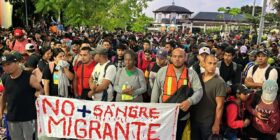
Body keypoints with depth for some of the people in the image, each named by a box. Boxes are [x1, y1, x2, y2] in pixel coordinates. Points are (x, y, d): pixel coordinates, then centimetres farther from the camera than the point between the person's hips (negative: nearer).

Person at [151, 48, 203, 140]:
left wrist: (190, 101, -26)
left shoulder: (192, 74, -3)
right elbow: (156, 91, 3)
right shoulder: (162, 71, -3)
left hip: (181, 117, 1)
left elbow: (199, 91, -7)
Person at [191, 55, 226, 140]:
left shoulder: (219, 82, -11)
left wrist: (216, 124, -15)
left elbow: (219, 105, -13)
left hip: (209, 122, -4)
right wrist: (189, 117, 3)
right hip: (194, 120, 4)